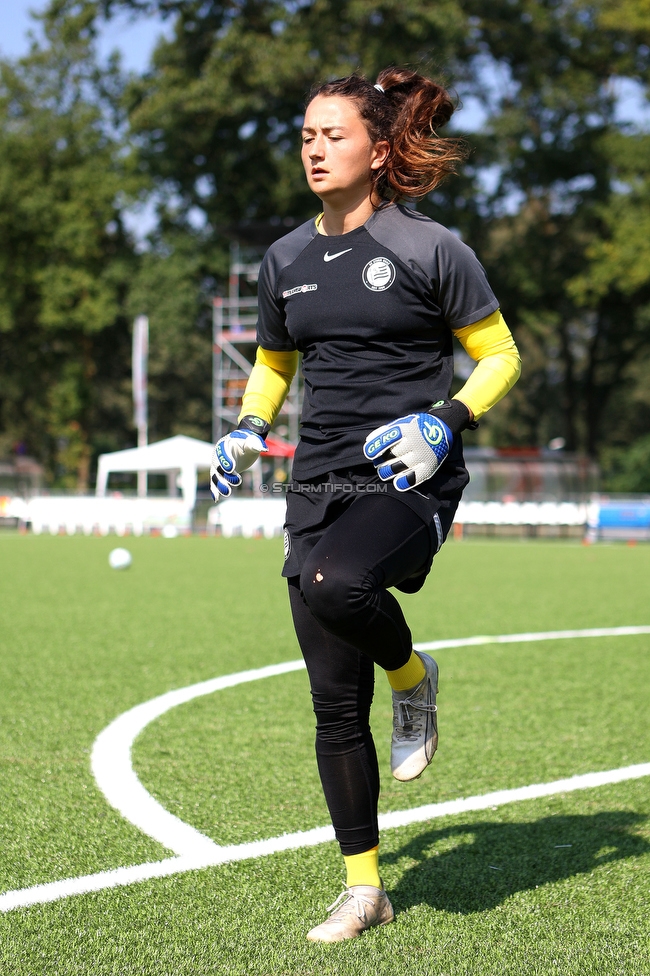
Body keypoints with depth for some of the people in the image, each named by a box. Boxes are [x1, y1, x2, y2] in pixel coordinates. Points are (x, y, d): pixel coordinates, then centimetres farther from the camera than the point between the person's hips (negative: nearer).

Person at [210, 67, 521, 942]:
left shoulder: (429, 248, -5)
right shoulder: (286, 261, 11)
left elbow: (500, 357, 1)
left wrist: (444, 423, -15)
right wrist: (247, 432, 6)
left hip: (411, 478, -5)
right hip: (320, 486, 5)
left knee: (334, 584, -37)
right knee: (335, 702, 3)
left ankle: (413, 674, -2)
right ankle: (364, 890, 17)